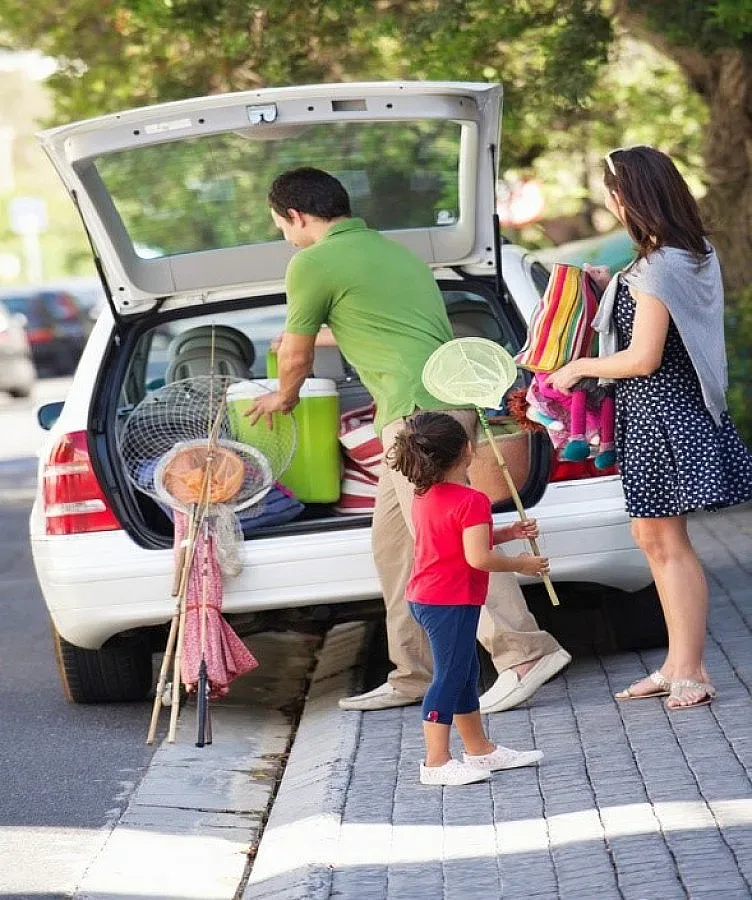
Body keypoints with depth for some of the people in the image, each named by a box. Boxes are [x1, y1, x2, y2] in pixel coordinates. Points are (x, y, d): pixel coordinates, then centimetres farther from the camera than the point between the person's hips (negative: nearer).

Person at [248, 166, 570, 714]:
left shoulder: (313, 264, -2)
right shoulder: (390, 250, 24)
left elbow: (296, 354, 9)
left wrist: (283, 397, 31)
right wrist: (313, 337, 59)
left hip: (421, 410, -10)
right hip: (453, 400, 10)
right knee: (393, 540, 14)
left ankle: (525, 652, -16)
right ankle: (414, 674, 16)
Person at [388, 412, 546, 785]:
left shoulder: (424, 496, 10)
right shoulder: (471, 501, -19)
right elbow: (478, 557, -25)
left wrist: (509, 533, 16)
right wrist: (523, 565, -11)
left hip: (425, 597, 10)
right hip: (452, 602, -10)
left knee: (465, 672, 19)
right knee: (449, 678, -5)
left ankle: (480, 749, 29)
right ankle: (436, 762, -3)